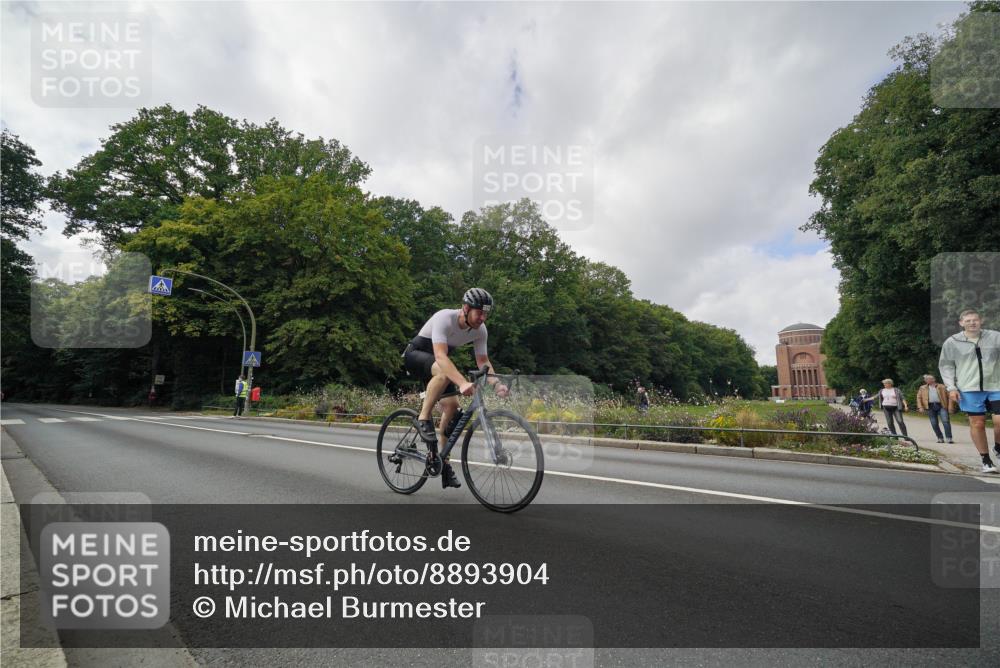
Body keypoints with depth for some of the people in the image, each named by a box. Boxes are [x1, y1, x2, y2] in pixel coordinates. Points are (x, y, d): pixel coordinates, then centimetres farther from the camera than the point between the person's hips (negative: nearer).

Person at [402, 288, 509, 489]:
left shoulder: (480, 330, -13)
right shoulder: (444, 318, -33)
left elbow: (483, 361, -9)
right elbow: (440, 356, -44)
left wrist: (496, 383, -29)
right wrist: (463, 383, -57)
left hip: (438, 363, 7)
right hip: (415, 355, -6)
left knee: (452, 405, -8)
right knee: (444, 373, -38)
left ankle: (443, 461, 5)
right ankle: (423, 419, -20)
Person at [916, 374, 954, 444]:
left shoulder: (942, 387, 9)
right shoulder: (923, 388, 14)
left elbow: (949, 396, 4)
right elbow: (919, 397, 11)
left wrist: (950, 407, -5)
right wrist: (920, 407, 0)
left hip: (941, 406, -2)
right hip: (930, 407, 2)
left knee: (946, 421, -13)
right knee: (934, 424, 2)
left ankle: (949, 438, -10)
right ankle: (940, 438, 11)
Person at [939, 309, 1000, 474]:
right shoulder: (952, 342, 2)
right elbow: (946, 366, 6)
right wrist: (951, 387, -2)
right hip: (969, 389, -1)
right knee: (977, 424, 3)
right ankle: (986, 460, 16)